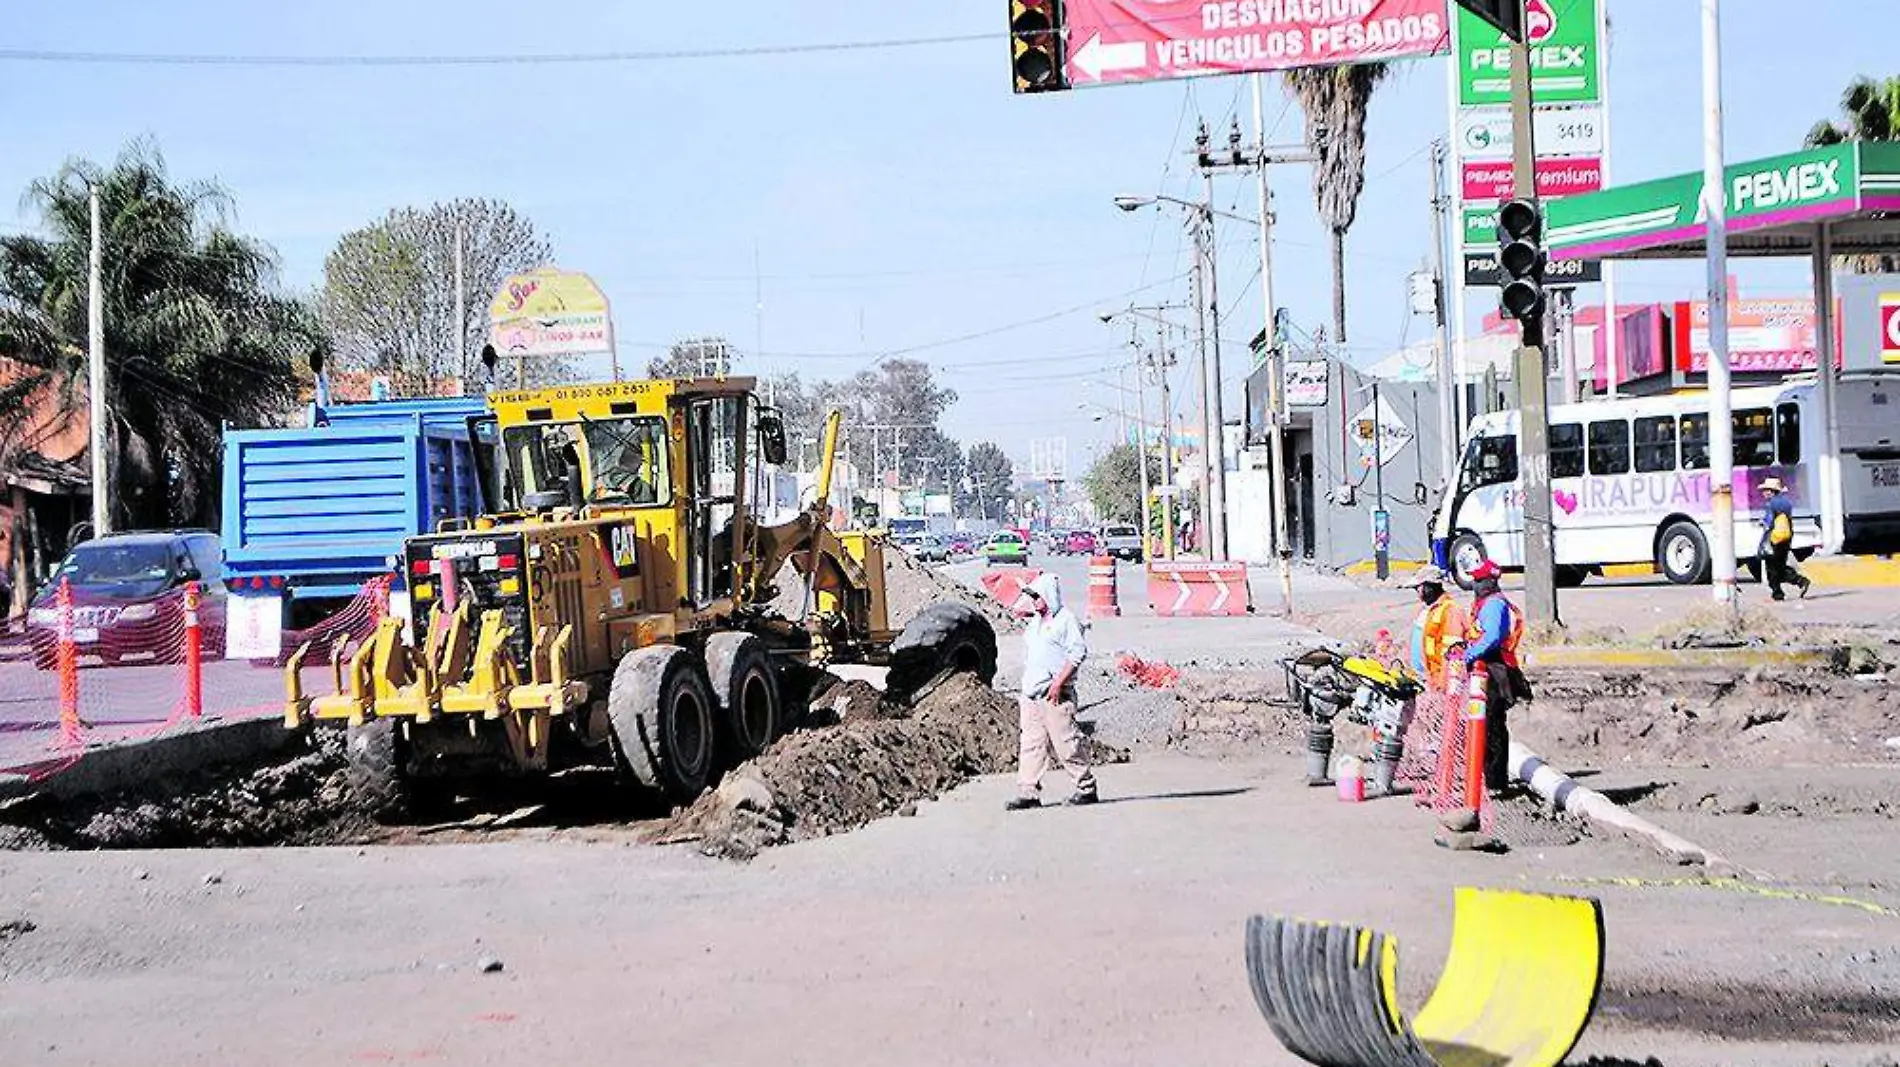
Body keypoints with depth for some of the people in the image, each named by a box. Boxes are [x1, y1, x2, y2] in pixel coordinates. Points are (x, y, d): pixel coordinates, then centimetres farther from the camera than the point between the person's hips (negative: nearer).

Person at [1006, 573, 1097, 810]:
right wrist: (1024, 689, 21)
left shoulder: (1066, 619, -6)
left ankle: (1086, 787, 6)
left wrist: (1058, 683, -18)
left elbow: (1077, 652, -14)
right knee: (1031, 744, 2)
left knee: (1066, 743, -5)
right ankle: (1028, 792, 0)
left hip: (1055, 695, -8)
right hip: (1031, 693, 8)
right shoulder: (1035, 621, 20)